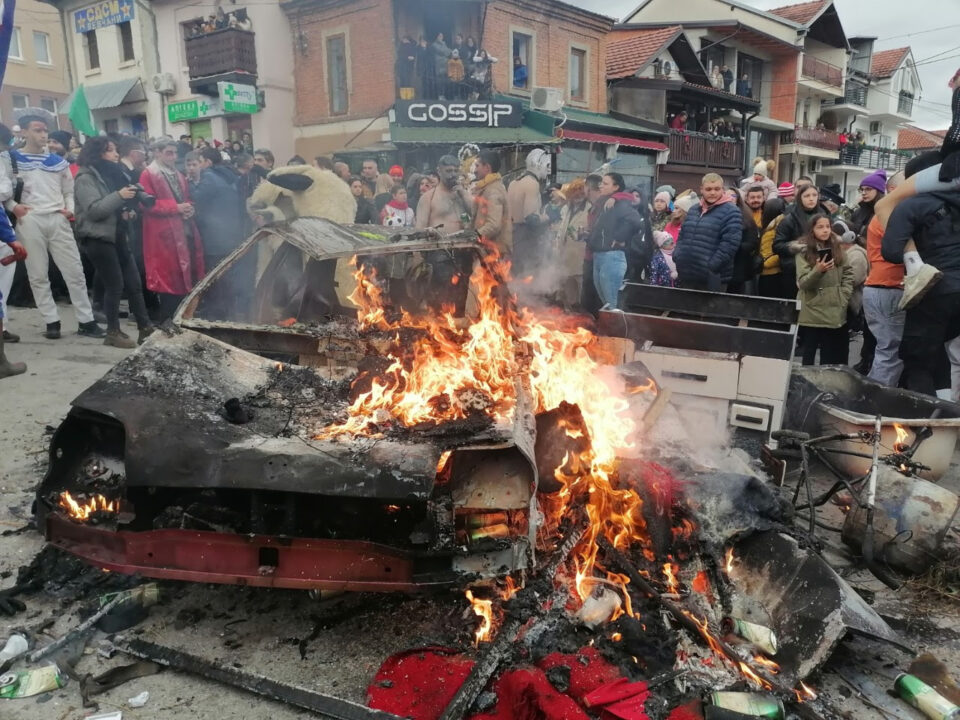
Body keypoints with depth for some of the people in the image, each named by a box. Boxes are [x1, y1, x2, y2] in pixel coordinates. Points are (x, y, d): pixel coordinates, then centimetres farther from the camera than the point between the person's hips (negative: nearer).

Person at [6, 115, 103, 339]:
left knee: (75, 271, 0)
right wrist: (13, 206, -9)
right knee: (38, 275, 1)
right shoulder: (12, 159, 6)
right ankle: (51, 322, 8)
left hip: (58, 220, 2)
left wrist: (70, 208, 1)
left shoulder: (57, 161, 17)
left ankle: (86, 321, 4)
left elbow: (69, 190, 19)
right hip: (30, 221, -2)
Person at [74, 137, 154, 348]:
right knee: (115, 285, -5)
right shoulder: (86, 178, -9)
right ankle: (113, 332, 7)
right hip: (98, 239, -8)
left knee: (133, 282, 6)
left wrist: (127, 208, 5)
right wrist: (118, 196, -23)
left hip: (117, 236, 8)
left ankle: (145, 328, 10)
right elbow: (93, 210, -20)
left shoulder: (113, 173, 14)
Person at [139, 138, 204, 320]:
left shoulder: (178, 175, 21)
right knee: (169, 278, -5)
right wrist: (176, 207, -17)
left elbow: (187, 199, 26)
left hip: (185, 231, 7)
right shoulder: (148, 174, -4)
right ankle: (167, 320, 4)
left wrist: (190, 208, 2)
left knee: (186, 276, 8)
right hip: (164, 235, -7)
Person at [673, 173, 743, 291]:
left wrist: (711, 267, -20)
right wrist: (677, 256, 4)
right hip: (686, 275, 6)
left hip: (712, 278, -6)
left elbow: (730, 243, -14)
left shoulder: (731, 212, -5)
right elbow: (682, 236, 21)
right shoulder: (693, 210, 17)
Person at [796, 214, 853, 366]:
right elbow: (803, 283, -11)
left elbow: (848, 273, 10)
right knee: (809, 353, 2)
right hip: (813, 312, -4)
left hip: (835, 311, 4)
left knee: (830, 356, 9)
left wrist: (844, 296, -3)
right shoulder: (804, 252, -4)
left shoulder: (837, 248, 9)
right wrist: (817, 270, -28)